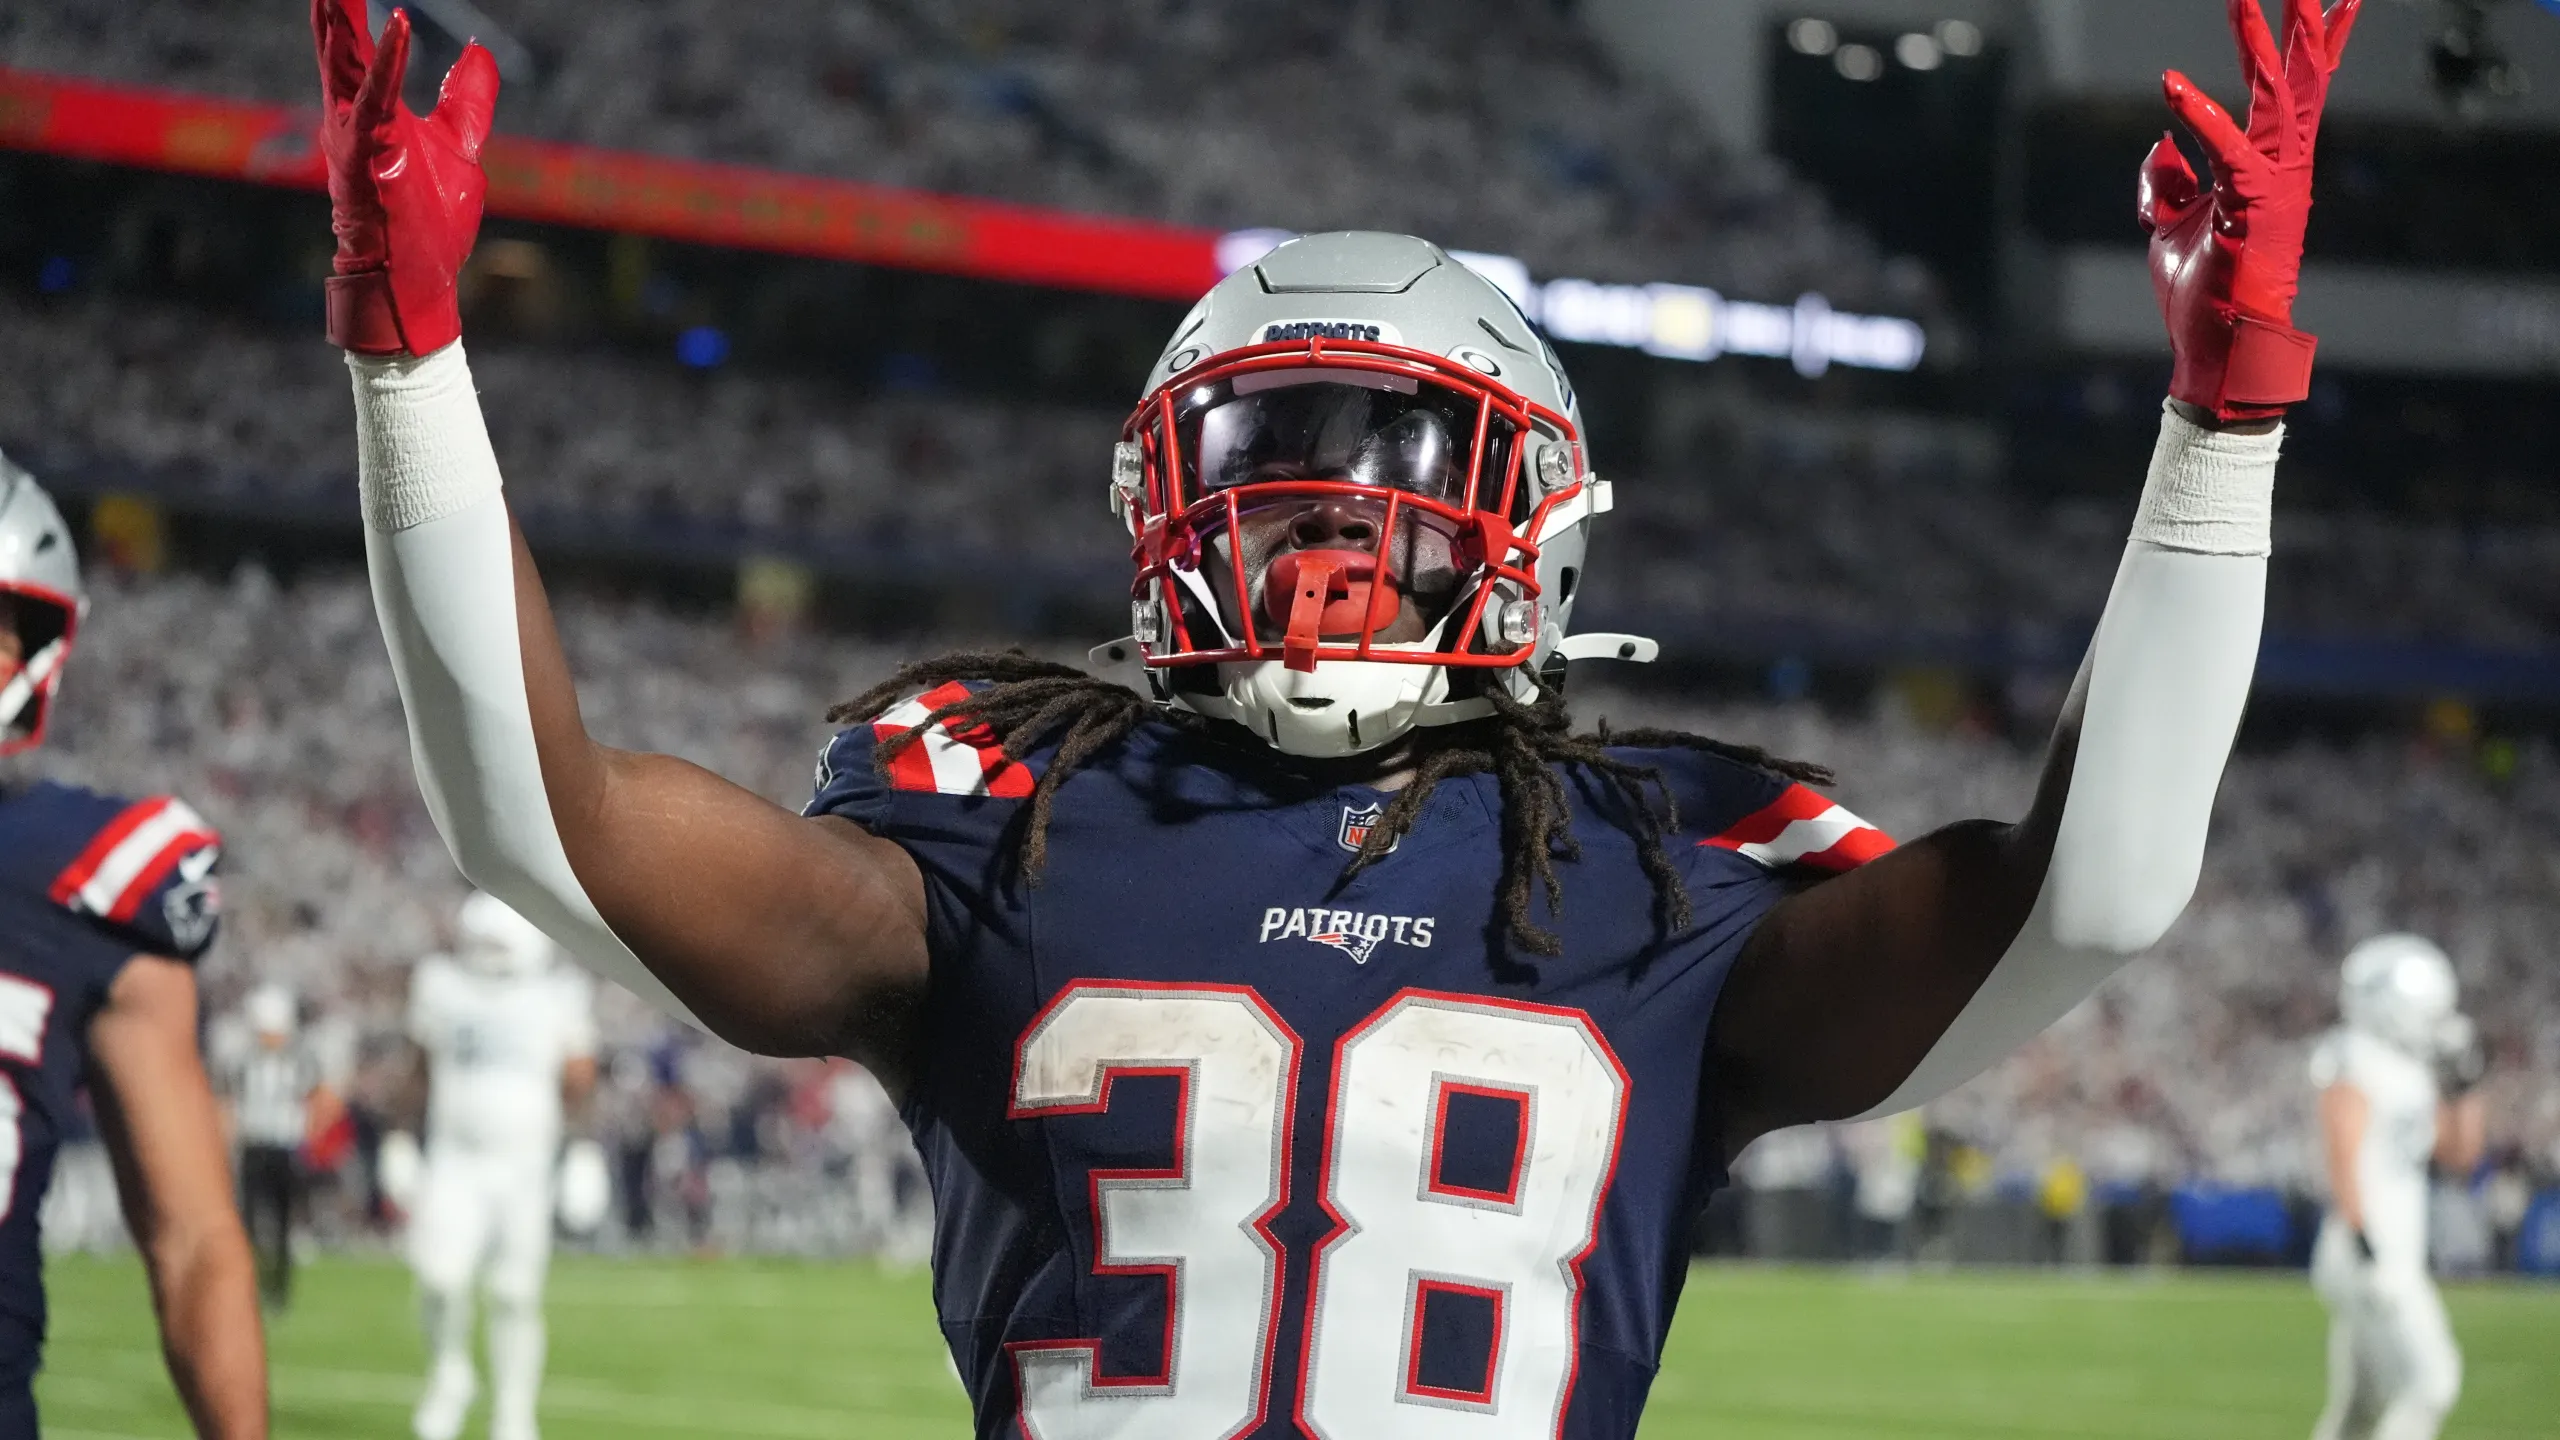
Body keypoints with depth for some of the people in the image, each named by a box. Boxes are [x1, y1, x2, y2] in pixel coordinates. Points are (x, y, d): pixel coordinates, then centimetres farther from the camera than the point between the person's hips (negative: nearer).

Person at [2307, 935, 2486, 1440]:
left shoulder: (2414, 1073, 16)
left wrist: (2465, 1087, 12)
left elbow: (2460, 1155, 24)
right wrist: (2365, 1246, -26)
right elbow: (2344, 1164, -20)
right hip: (2366, 1260, -10)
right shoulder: (2357, 1068, -12)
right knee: (2431, 1383, -16)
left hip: (2397, 1260, 10)